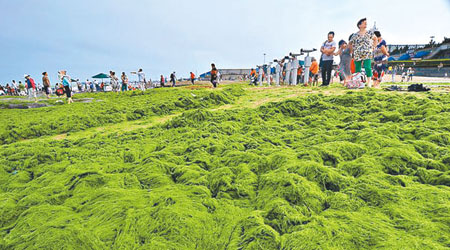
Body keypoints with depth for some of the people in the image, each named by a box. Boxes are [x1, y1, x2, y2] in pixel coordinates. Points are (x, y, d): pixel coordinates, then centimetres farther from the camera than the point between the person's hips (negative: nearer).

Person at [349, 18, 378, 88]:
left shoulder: (369, 33, 8)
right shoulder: (355, 35, 6)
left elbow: (375, 39, 18)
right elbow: (350, 43, 17)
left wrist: (373, 47, 8)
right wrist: (352, 51, 7)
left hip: (367, 54, -1)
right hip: (357, 55, 1)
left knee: (368, 68, -14)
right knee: (357, 69, 2)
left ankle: (369, 83, -12)